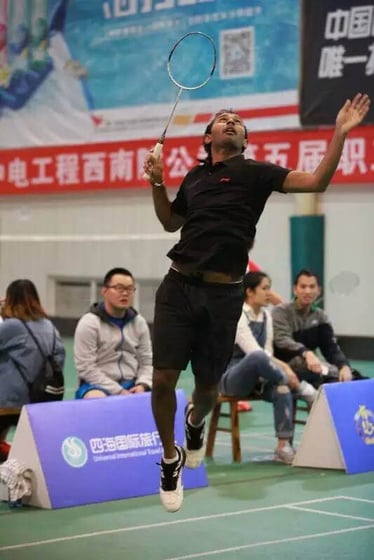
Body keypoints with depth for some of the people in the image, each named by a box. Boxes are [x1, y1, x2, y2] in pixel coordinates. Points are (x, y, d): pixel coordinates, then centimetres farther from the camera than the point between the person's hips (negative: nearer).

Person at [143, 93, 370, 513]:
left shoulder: (255, 172, 4)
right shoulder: (194, 177, 16)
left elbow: (316, 182, -6)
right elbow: (170, 222, 30)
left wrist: (340, 133, -14)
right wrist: (157, 183, 15)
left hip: (223, 294, -2)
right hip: (178, 286, 2)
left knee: (208, 386, 8)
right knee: (163, 379, -6)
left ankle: (195, 422, 44)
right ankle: (171, 457, 16)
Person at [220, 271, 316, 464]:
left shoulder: (266, 316, 9)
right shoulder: (238, 316, -14)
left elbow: (268, 351, 8)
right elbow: (254, 351, -23)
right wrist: (284, 367, -29)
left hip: (257, 378, 6)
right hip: (232, 378, -6)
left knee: (282, 389, -28)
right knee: (258, 358, -39)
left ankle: (283, 446, -29)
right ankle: (302, 388, -24)